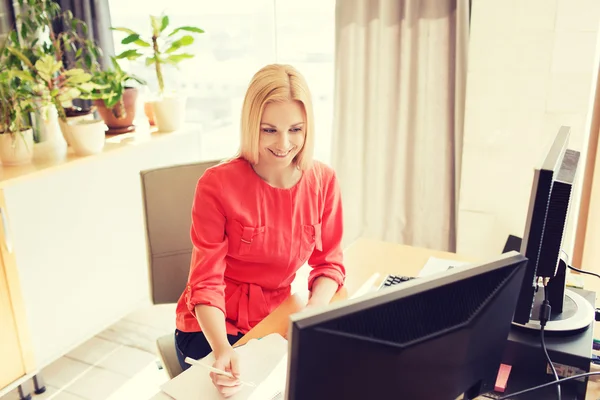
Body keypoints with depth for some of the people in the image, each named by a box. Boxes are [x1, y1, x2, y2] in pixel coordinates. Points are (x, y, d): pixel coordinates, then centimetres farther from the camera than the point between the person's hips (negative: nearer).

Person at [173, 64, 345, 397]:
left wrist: (311, 312, -19)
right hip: (213, 329, -3)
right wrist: (222, 349, -33)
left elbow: (329, 264, 1)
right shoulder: (217, 185, -17)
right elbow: (207, 284, -17)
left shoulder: (323, 181, -6)